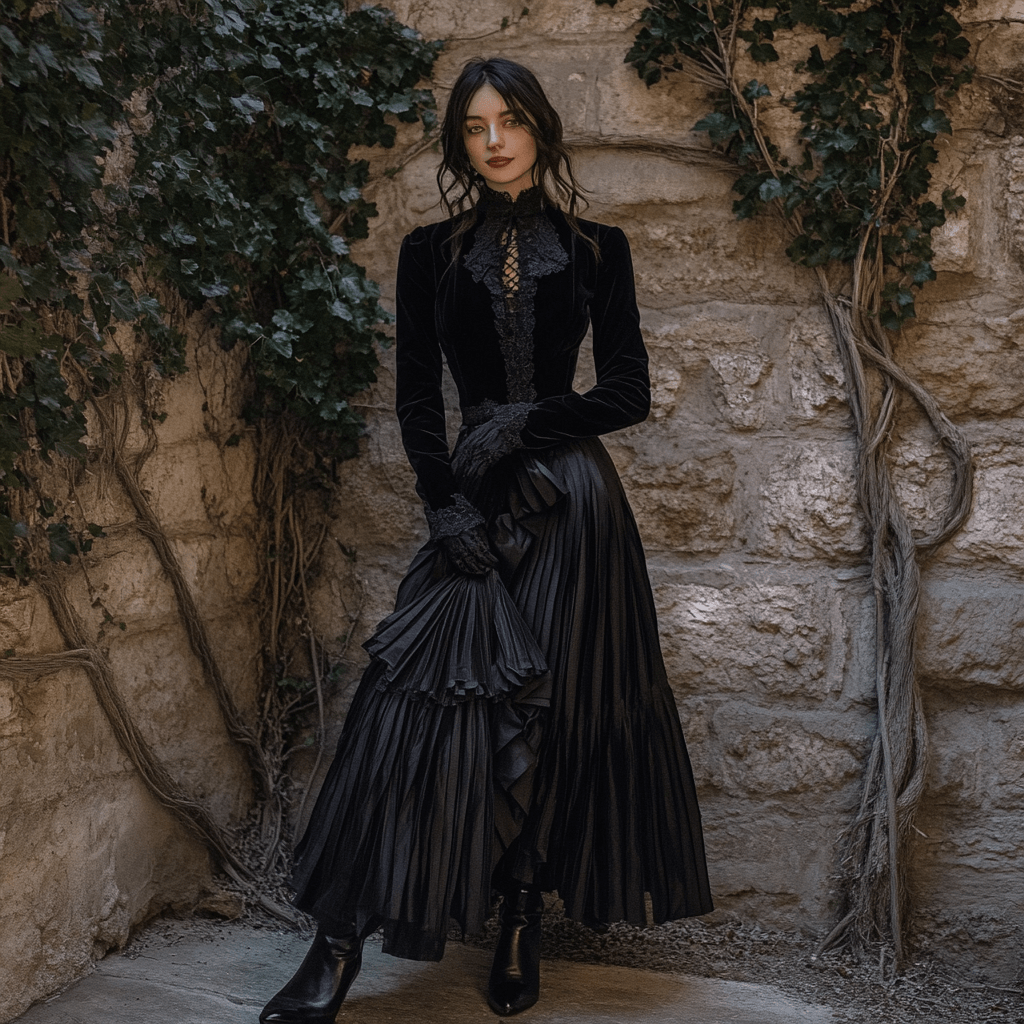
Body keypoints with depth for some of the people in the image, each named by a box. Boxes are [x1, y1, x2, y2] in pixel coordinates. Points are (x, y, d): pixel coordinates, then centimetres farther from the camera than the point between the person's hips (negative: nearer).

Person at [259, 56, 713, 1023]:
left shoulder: (595, 249, 8)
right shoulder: (431, 253, 10)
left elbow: (629, 391, 3)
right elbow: (416, 398, 5)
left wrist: (527, 420, -10)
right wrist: (445, 503, -8)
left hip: (570, 497, 0)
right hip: (475, 500, 0)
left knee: (552, 708, 1)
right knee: (421, 698, -10)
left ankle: (521, 922, 13)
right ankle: (341, 942, -10)